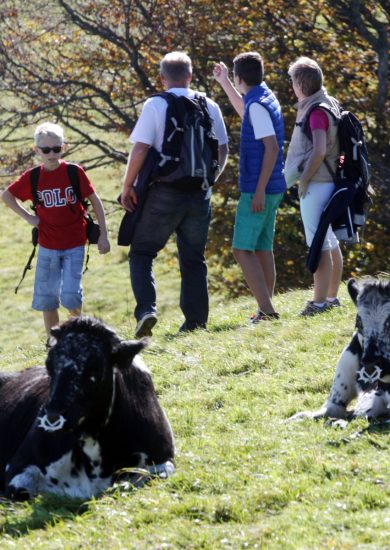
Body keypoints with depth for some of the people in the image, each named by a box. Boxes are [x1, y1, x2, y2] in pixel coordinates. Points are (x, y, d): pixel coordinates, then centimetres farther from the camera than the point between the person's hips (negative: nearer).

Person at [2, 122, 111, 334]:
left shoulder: (75, 172, -9)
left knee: (70, 296, -13)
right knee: (46, 299, 5)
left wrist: (103, 235, -4)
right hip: (48, 247, 3)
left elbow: (95, 201, -2)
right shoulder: (32, 177, -3)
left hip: (74, 245, -3)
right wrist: (27, 216, 0)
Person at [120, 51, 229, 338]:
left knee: (142, 252, 6)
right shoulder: (210, 107, 5)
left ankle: (146, 309, -13)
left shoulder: (155, 106, -8)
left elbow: (140, 149, -12)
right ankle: (196, 322, 11)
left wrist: (128, 186, -3)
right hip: (199, 193, 4)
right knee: (194, 258, 13)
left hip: (164, 191, -4)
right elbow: (223, 151, 10)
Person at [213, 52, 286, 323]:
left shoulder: (258, 105, -16)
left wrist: (259, 191, -24)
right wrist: (223, 83, 44)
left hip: (257, 189, -10)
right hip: (271, 189, 10)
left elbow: (272, 148, -23)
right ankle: (267, 309, 15)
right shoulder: (265, 99, 14)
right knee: (262, 249, 13)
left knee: (243, 250, -11)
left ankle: (267, 309, -18)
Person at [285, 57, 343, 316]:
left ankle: (319, 302, -8)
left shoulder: (317, 111, -16)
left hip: (316, 184, -10)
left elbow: (319, 151, -23)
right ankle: (332, 297, 21)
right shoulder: (329, 105, 13)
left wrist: (304, 181, -14)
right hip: (328, 181, 10)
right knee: (330, 242, 14)